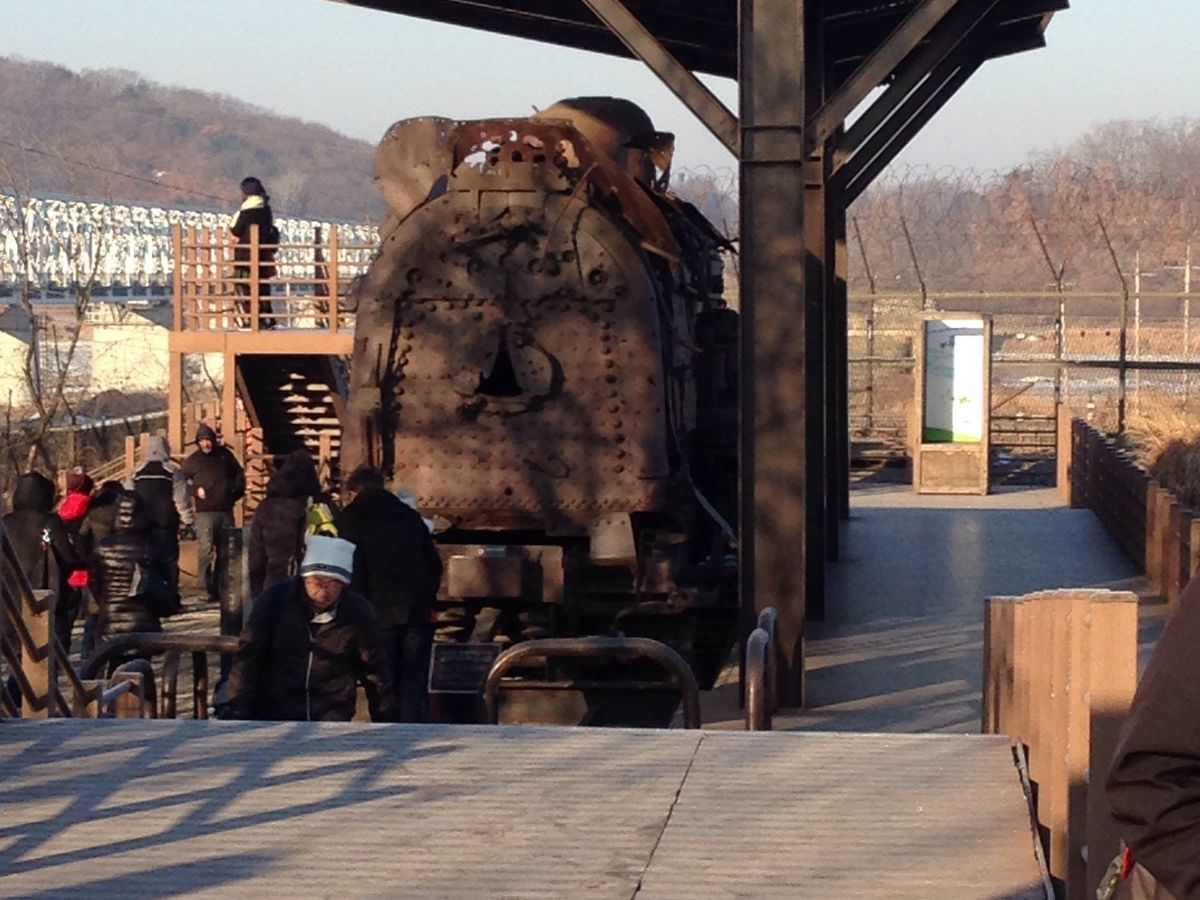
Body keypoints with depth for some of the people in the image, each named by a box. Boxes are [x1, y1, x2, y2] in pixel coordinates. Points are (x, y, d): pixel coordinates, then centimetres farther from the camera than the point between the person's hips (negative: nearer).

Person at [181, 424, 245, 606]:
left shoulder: (225, 455, 10)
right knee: (206, 549, -18)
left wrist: (235, 492, 7)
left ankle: (221, 589, 16)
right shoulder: (191, 461, 3)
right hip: (205, 513, -4)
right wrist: (195, 490, -12)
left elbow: (239, 475, 20)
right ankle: (210, 590, -18)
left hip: (226, 511, 4)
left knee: (224, 553, 8)